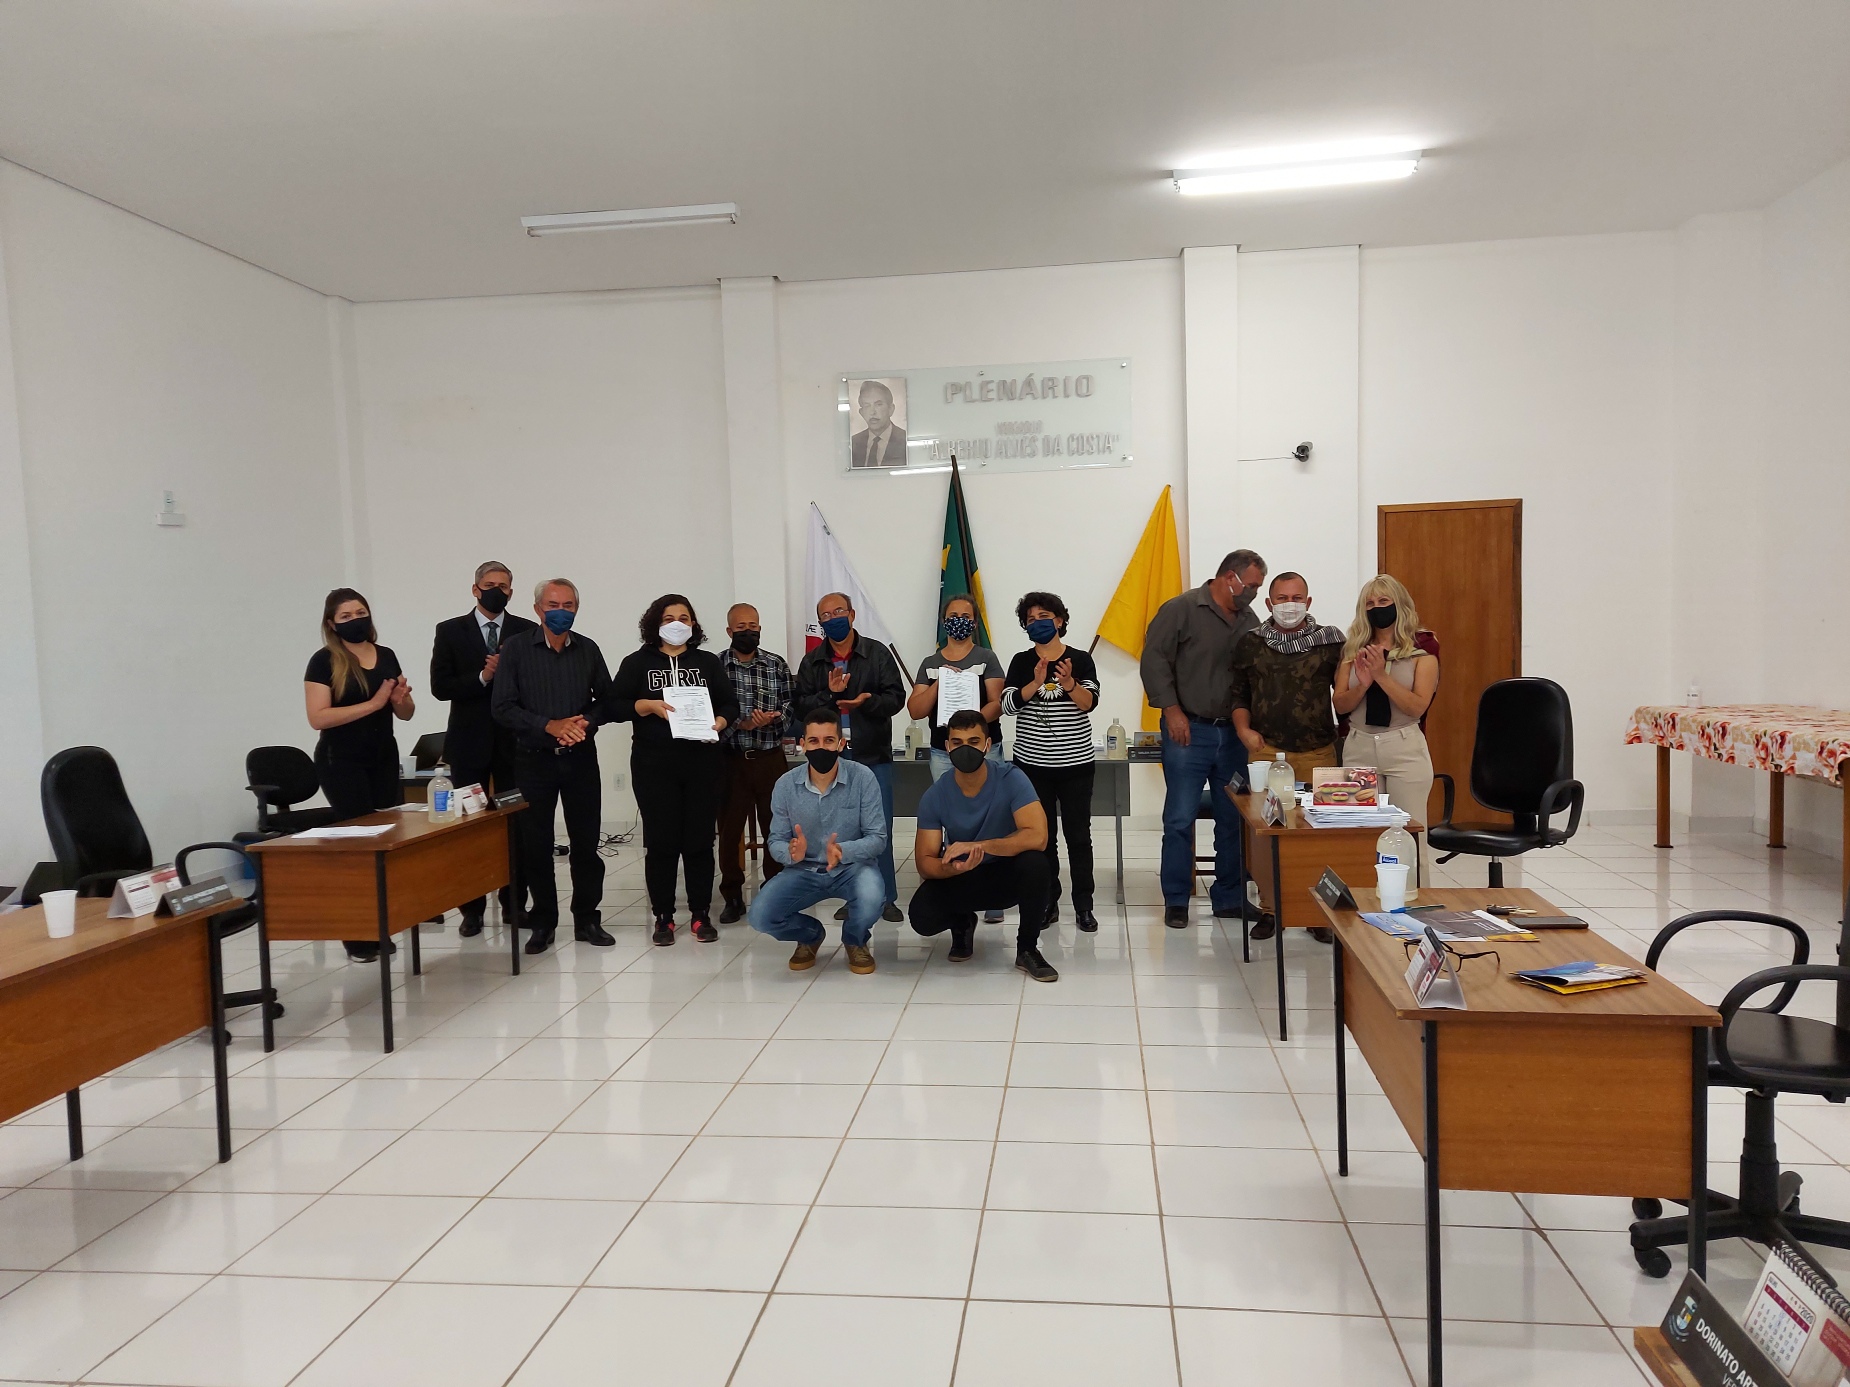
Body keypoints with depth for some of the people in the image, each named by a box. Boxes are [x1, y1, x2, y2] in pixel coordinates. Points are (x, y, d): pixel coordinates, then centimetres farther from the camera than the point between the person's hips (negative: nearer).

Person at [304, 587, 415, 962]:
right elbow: (318, 718, -16)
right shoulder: (324, 662, -6)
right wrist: (373, 703, -19)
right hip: (342, 763, -5)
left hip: (384, 759, 5)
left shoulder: (387, 656, 9)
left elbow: (406, 714, 16)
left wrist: (401, 699, -7)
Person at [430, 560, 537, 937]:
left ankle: (514, 902, 15)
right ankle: (472, 908, 13)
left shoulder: (526, 631, 4)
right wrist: (483, 677, -15)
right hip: (470, 741, 0)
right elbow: (440, 686, -3)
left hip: (514, 741, 0)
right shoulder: (450, 631, 4)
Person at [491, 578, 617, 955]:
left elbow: (606, 700, 10)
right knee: (535, 844, 5)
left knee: (586, 841, 5)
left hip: (581, 756, 2)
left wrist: (586, 722, -11)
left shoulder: (588, 649, 5)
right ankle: (543, 922, 17)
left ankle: (587, 919, 16)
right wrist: (550, 726, -16)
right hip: (534, 757, -1)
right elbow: (503, 708, -6)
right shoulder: (515, 648, -2)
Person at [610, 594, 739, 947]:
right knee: (661, 840, 1)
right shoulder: (637, 662, 6)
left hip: (702, 763, 1)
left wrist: (719, 723, -11)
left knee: (700, 839, 3)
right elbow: (614, 705, 0)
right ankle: (663, 916, 11)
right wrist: (649, 706, -15)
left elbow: (730, 705, 9)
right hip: (654, 764, -1)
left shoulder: (708, 662, 12)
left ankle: (700, 914, 13)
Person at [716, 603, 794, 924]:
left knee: (777, 828, 6)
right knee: (730, 829, 6)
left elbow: (789, 706, 3)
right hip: (731, 760, -1)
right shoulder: (714, 666, -1)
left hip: (771, 759, 2)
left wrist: (773, 718, -17)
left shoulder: (777, 665, 6)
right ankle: (732, 896, 18)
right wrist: (742, 724, -19)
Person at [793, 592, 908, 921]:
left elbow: (896, 697, -4)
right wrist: (828, 694, -15)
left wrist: (867, 702, -21)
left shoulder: (877, 654, 2)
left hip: (874, 756, -2)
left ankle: (886, 897, 8)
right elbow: (800, 706, 1)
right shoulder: (812, 662, 8)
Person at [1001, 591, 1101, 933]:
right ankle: (1047, 903, 16)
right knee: (1042, 836, 6)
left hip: (1076, 763, -1)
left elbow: (1089, 703, -10)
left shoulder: (1080, 660, 1)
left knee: (1078, 835, 1)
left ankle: (1083, 906, 9)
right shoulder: (1021, 662, 5)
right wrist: (1036, 683, -22)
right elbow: (1008, 705, -7)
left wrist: (1068, 682, -28)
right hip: (1033, 764, 1)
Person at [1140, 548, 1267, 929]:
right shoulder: (1182, 609, -5)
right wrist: (1172, 710, -12)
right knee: (1180, 819, -2)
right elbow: (1154, 659, -8)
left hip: (1233, 733, 6)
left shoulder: (1249, 621, 13)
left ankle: (1229, 898, 20)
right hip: (1188, 730, -5)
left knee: (1234, 819, 8)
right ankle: (1176, 902, 8)